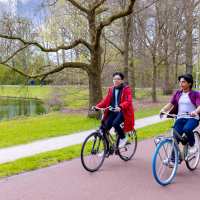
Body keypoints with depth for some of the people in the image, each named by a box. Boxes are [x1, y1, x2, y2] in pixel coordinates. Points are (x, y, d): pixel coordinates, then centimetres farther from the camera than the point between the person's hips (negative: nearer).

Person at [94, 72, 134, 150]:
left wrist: (120, 107, -38)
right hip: (112, 111, 5)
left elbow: (128, 101, -19)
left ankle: (123, 138, -2)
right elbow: (106, 100, 6)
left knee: (115, 123, -32)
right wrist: (97, 106, -11)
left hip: (122, 111, -5)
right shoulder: (111, 89, 12)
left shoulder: (126, 89, -5)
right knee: (105, 128, -9)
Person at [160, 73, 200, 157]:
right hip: (180, 118, 4)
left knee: (187, 129, -35)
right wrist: (163, 109, -18)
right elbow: (170, 104, 3)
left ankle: (192, 145, -5)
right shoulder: (177, 93, 8)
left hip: (192, 118, -4)